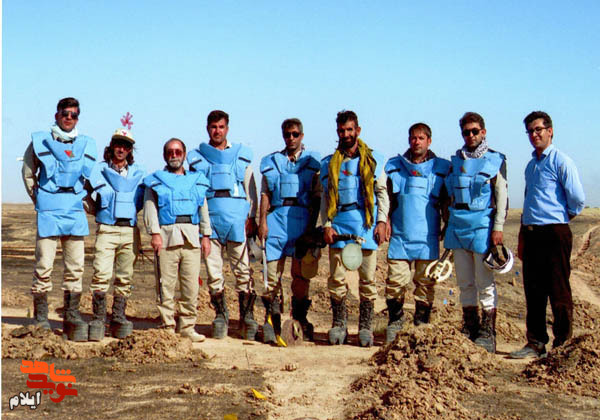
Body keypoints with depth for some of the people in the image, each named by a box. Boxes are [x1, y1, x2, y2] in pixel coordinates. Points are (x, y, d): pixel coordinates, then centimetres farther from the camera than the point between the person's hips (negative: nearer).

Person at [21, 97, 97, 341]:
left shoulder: (86, 146, 11)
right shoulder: (40, 142, 3)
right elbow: (28, 173, 12)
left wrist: (82, 200, 12)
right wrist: (38, 199, 7)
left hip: (75, 211, 3)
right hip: (48, 211, -3)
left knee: (75, 267, 4)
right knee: (44, 266, -6)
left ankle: (72, 317, 13)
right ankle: (40, 319, 2)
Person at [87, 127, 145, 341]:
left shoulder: (138, 172, 16)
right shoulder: (99, 170, 10)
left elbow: (140, 200, 9)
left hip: (130, 230, 2)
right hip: (107, 229, -2)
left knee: (125, 278, 4)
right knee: (101, 275, -13)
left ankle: (119, 319, 10)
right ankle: (98, 320, -10)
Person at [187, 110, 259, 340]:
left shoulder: (241, 155, 13)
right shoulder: (196, 158, 13)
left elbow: (251, 189, 12)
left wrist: (251, 217, 2)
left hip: (237, 219, -1)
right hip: (209, 218, 1)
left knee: (243, 270, -2)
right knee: (213, 271, 2)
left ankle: (247, 317, 5)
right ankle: (220, 316, 11)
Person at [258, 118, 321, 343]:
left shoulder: (312, 161, 11)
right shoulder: (272, 162, 16)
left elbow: (317, 196, 8)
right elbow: (265, 194, 12)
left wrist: (313, 224, -1)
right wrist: (262, 221, 1)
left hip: (303, 217, -1)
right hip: (277, 217, 1)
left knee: (301, 272, 0)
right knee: (273, 272, -4)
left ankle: (300, 319, 12)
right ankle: (272, 320, 2)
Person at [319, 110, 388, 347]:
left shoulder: (374, 159, 10)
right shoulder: (329, 163, 14)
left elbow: (382, 193, 8)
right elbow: (325, 197, 12)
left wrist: (382, 222, -3)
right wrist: (326, 225, 0)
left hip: (366, 222, -1)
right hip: (339, 222, 1)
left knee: (367, 277, -1)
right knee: (336, 277, -1)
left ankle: (365, 327, 6)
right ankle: (339, 324, 8)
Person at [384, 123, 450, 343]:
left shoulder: (442, 168, 8)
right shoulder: (394, 166, 11)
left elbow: (446, 203, 12)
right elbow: (386, 199, 14)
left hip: (428, 237, 0)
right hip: (399, 236, 0)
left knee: (425, 283, 2)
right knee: (395, 282, -4)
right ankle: (394, 323, 12)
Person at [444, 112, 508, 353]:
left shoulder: (495, 160, 2)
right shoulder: (456, 160, 15)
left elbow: (502, 196, -3)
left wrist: (498, 228, -11)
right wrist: (448, 226, 15)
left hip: (482, 226, -5)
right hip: (458, 227, 5)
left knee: (485, 283, -2)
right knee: (465, 284, 9)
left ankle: (487, 334, 2)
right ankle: (469, 330, 17)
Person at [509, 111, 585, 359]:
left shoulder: (560, 162, -7)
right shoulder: (531, 165, 18)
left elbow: (577, 199, -11)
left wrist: (566, 215, 7)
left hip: (554, 233, -8)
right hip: (531, 233, 8)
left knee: (558, 292, -2)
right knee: (534, 291, 10)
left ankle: (563, 344, 5)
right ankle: (536, 343, 18)